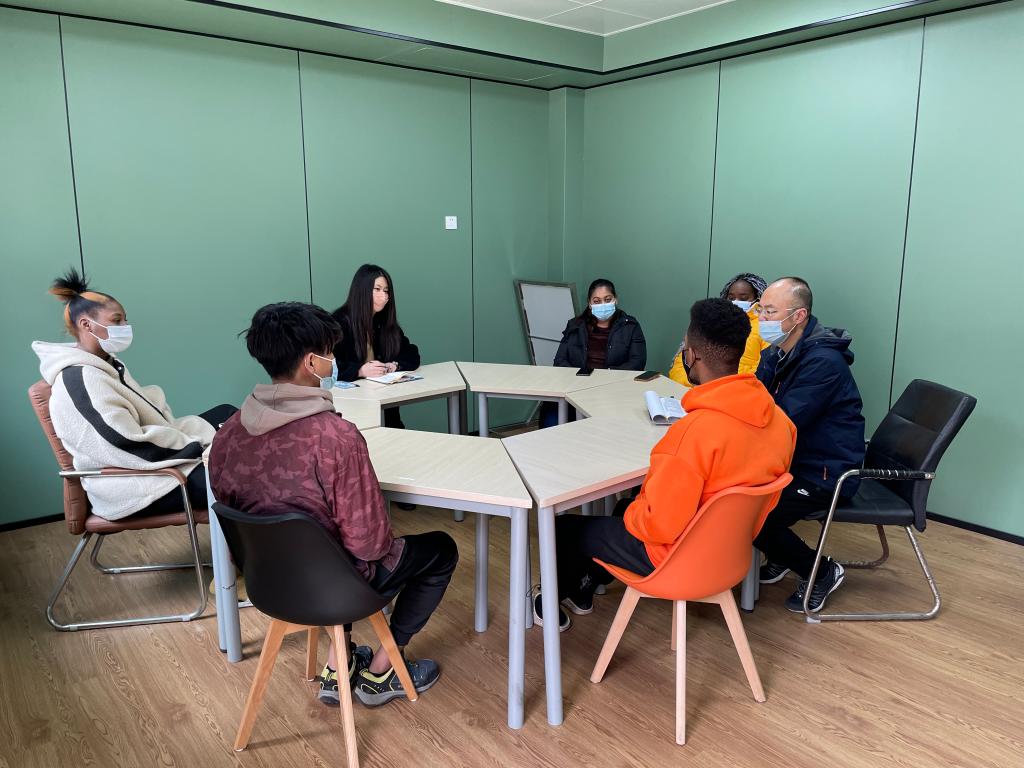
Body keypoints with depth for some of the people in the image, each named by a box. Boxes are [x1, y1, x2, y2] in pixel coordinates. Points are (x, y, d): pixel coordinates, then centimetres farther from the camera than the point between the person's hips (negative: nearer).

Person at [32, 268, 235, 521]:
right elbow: (128, 446, -27)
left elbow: (145, 412, 12)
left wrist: (194, 438, -2)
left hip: (149, 456, 11)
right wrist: (197, 445, -20)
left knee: (226, 414, 7)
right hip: (129, 482, -11)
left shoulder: (105, 364, 11)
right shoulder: (80, 381, -21)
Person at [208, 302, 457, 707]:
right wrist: (380, 545, 0)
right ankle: (380, 673, 25)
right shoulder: (335, 435, -30)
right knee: (441, 550, 16)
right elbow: (369, 541, -24)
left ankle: (338, 668, 31)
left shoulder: (229, 432, -10)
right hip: (328, 585, -6)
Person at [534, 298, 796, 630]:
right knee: (632, 502, 32)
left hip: (678, 556, -7)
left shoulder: (696, 430, -34)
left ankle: (554, 600, 42)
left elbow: (658, 524, -29)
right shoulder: (777, 419, -10)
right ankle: (584, 589, 45)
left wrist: (630, 515, -7)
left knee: (565, 527, 14)